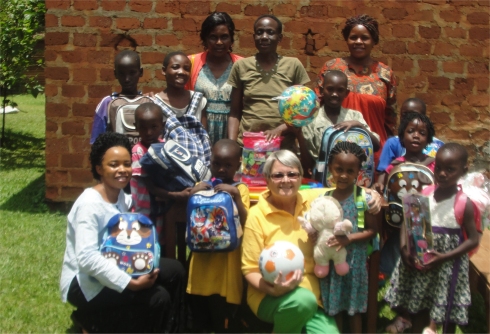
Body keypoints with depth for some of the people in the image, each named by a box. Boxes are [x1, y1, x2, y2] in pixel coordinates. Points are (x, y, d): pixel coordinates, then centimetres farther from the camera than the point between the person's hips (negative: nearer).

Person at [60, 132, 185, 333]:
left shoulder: (123, 198, 5)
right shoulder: (89, 205, -22)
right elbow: (87, 258, -31)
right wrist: (131, 283, -31)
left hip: (113, 267, 8)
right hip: (85, 283, -8)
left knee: (174, 271, 0)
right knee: (157, 297, -19)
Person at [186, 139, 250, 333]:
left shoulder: (240, 189, -2)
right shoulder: (201, 187, 9)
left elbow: (245, 223, -14)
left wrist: (235, 195, -25)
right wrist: (192, 196, -13)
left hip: (225, 266, -4)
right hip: (201, 265, 4)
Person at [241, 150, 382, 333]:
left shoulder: (312, 199, 2)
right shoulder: (257, 215, -9)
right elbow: (250, 268, -6)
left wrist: (371, 194, -2)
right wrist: (273, 289, -25)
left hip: (310, 290, 3)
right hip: (270, 295, -3)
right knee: (302, 300, -35)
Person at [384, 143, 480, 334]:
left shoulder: (464, 204, -14)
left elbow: (473, 240, -12)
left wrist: (444, 257, -21)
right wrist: (404, 249, -13)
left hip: (447, 266, -3)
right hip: (418, 260, 4)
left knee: (448, 313, 9)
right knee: (419, 306, 18)